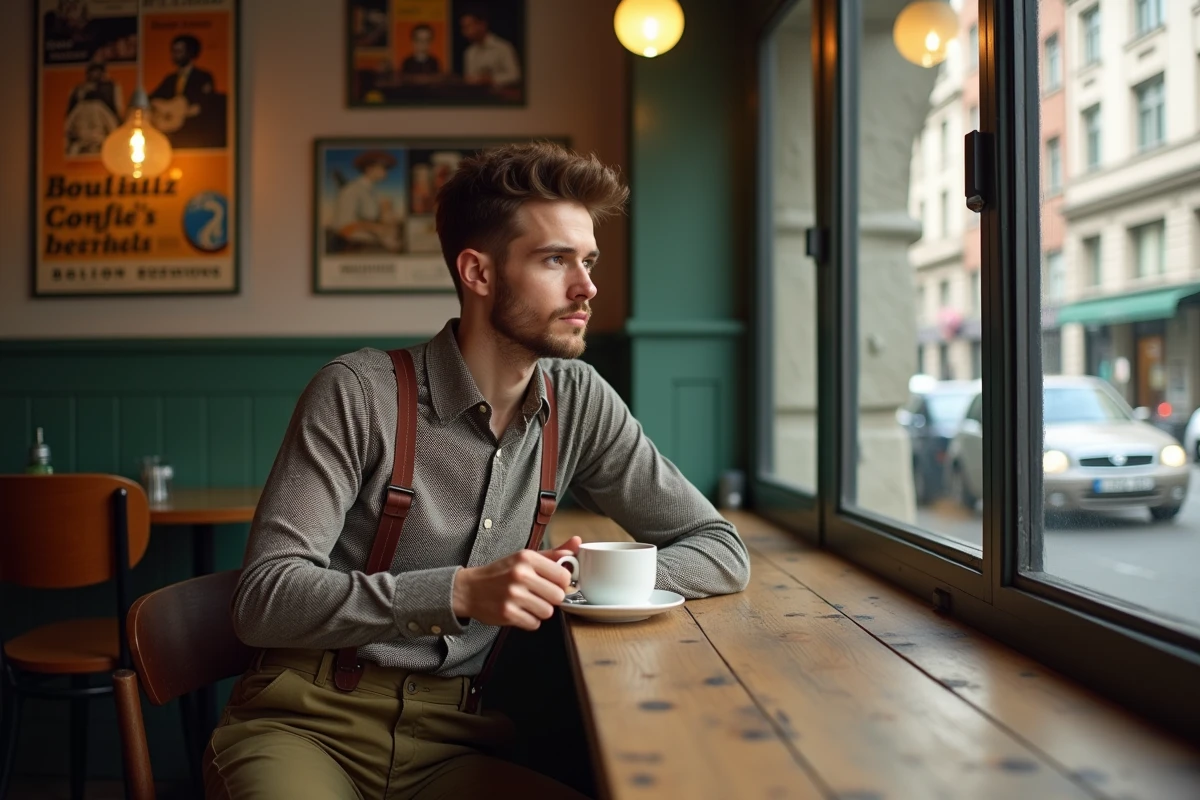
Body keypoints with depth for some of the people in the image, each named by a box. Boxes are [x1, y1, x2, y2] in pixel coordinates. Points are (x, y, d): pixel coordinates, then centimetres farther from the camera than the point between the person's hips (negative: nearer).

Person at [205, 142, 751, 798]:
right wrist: (459, 592, -26)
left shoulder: (578, 400, 3)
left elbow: (722, 552, 8)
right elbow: (263, 598, -15)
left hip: (453, 740, 4)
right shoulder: (359, 393, -10)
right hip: (307, 721, -4)